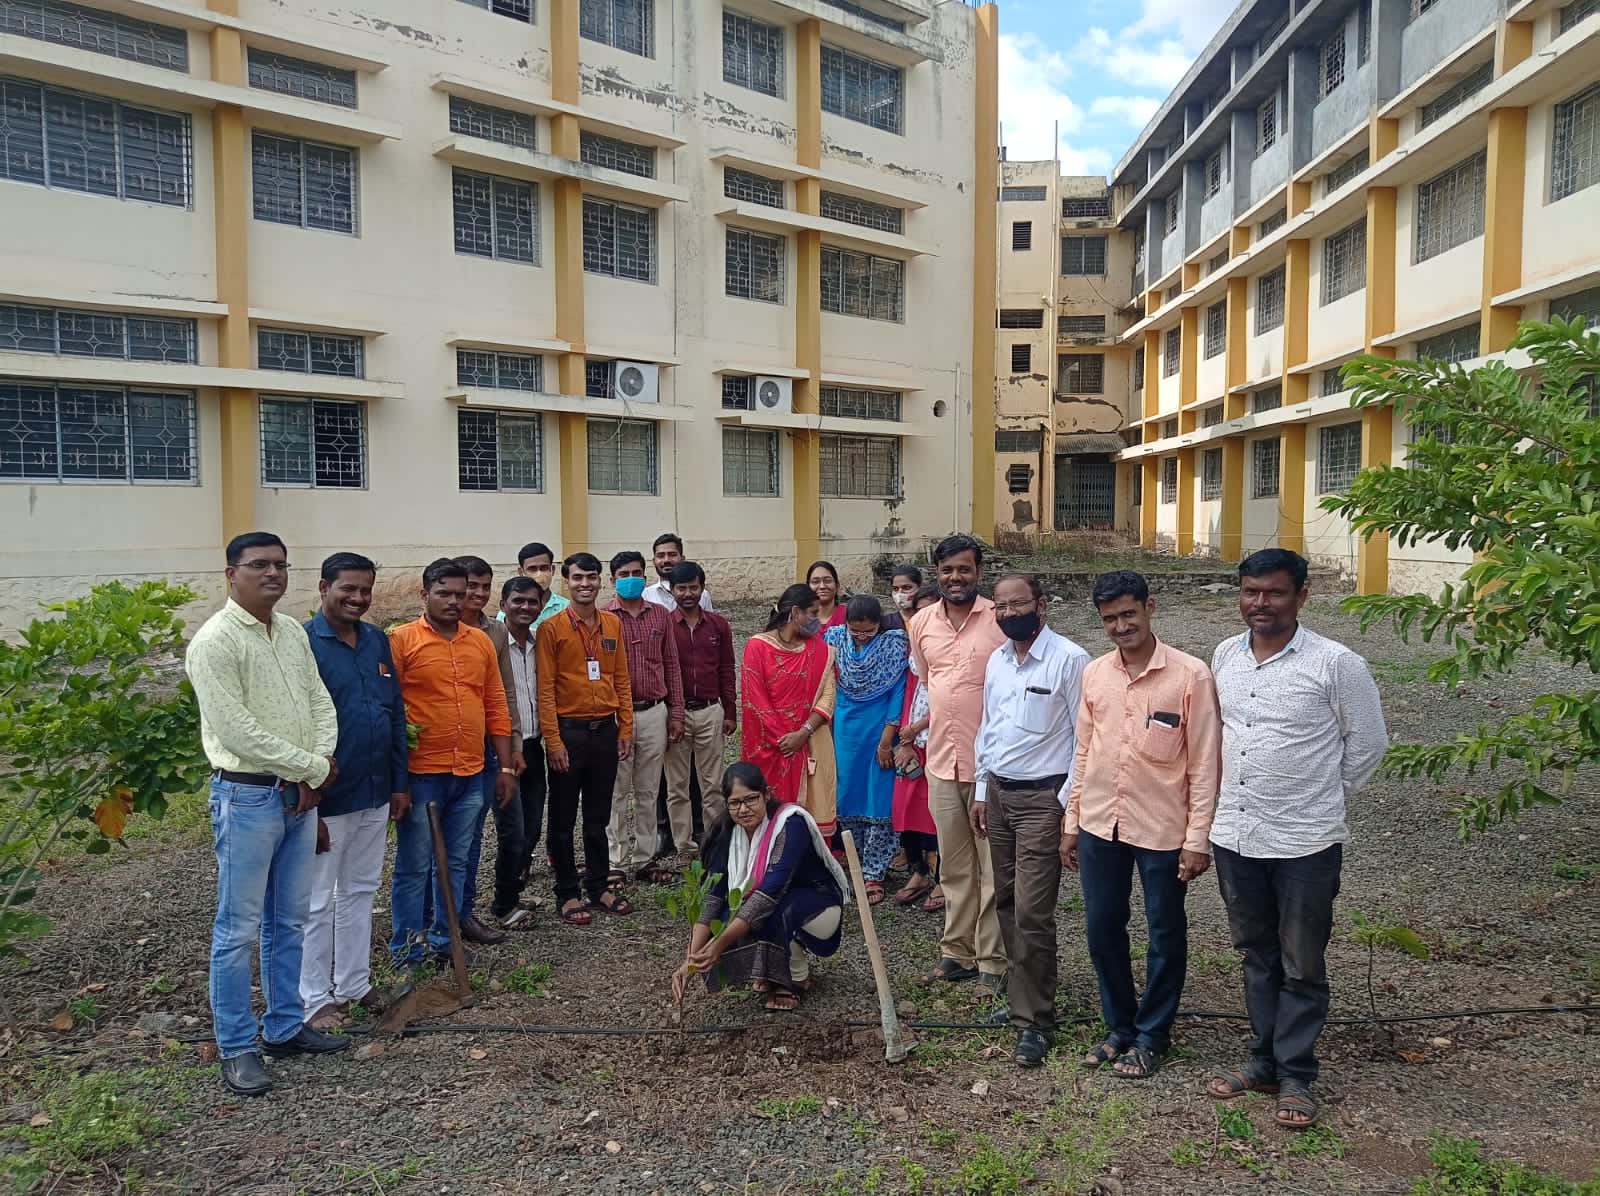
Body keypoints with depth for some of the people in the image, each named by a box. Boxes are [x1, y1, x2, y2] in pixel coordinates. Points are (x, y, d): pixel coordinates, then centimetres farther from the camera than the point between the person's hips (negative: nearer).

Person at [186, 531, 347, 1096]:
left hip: (300, 795, 7)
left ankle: (285, 1027, 30)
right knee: (239, 929, 3)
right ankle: (237, 1048, 17)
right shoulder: (215, 641, -14)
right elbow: (236, 731, -19)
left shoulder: (292, 632, 9)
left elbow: (321, 703, 9)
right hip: (247, 797, -7)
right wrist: (312, 765, -13)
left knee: (290, 921, 16)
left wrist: (314, 775, -6)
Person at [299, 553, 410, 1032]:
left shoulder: (378, 641, 6)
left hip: (375, 795, 6)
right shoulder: (304, 643, -13)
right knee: (318, 902, 7)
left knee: (360, 892, 17)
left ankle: (355, 984, 31)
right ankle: (317, 998, 20)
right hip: (326, 799, -6)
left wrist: (400, 782, 9)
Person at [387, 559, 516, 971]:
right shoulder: (401, 640, -6)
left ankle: (442, 941, 27)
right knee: (414, 867, 5)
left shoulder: (481, 642, 9)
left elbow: (496, 707, 12)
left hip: (471, 775, 5)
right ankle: (407, 949, 19)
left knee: (455, 864, 14)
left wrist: (506, 767, 10)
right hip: (421, 775, -5)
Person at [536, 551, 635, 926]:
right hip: (569, 731, -4)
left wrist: (626, 729, 6)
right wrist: (553, 740, -13)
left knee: (598, 815, 14)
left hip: (606, 730, 4)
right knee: (563, 818, 6)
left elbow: (621, 680, 11)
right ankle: (568, 894, 17)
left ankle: (598, 887, 25)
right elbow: (545, 688, -9)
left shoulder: (613, 624, 7)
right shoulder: (552, 628, -7)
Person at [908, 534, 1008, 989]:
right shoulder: (921, 623, 7)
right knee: (954, 866, 16)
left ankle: (993, 960, 17)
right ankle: (957, 952, 28)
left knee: (994, 868, 4)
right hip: (941, 761, 5)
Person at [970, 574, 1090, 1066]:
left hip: (1043, 798, -7)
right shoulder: (996, 660, 9)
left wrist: (1070, 803, -12)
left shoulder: (1069, 660, -13)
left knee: (1032, 912, -6)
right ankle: (1022, 992, 30)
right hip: (999, 793, 7)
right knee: (1007, 903, 14)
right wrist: (982, 791, 15)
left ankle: (1033, 1020, 7)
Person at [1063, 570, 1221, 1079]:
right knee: (1102, 929, 13)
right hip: (1100, 826, 5)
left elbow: (1205, 764, -9)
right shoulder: (1094, 674, 4)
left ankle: (1152, 1036, 28)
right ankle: (1119, 1027, 32)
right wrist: (1071, 821, 11)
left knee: (1165, 936, 10)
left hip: (1162, 828, -4)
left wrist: (1198, 837, -11)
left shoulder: (1190, 675, -11)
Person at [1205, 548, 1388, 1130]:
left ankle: (1296, 1076, 24)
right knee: (1257, 956, 18)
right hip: (1235, 836, 5)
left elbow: (1368, 742, -2)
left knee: (1302, 966, 9)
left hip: (1304, 842, -4)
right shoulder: (1225, 656, 2)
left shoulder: (1335, 663, -12)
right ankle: (1265, 1058, 33)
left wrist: (1324, 798, 6)